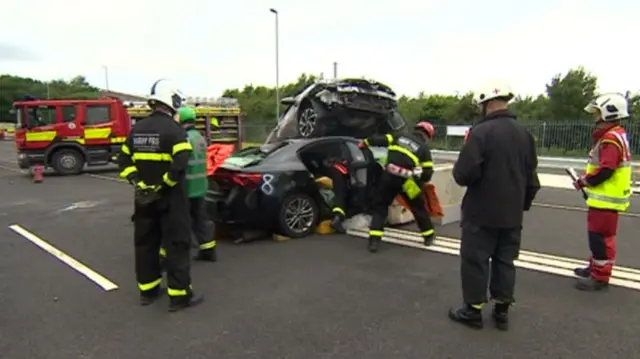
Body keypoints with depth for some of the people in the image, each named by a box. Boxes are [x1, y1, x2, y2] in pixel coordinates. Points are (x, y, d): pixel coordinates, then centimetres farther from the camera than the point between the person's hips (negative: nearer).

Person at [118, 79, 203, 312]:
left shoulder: (137, 129, 10)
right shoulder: (173, 129, -12)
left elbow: (124, 160, 10)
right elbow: (180, 163, -25)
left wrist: (136, 181, 2)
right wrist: (165, 183, -15)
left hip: (144, 197, 7)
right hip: (169, 197, -7)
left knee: (145, 243, 15)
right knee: (177, 244, -1)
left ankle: (147, 291, 25)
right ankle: (179, 295, 1)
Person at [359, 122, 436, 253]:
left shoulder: (400, 137, 13)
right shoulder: (424, 149, 8)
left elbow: (379, 140, 8)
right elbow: (427, 175, 3)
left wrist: (365, 142, 24)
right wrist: (418, 178, 23)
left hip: (388, 177, 1)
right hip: (407, 181, -1)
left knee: (379, 206, 13)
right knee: (419, 208, 20)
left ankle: (374, 240, 2)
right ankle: (429, 236, 33)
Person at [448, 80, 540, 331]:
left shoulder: (481, 132, -18)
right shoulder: (524, 134, 6)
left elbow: (464, 173, -23)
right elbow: (531, 177, 12)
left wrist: (459, 173, 0)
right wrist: (524, 204, 24)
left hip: (482, 212, -7)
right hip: (512, 214, 7)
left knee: (475, 260, 6)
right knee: (505, 261, 16)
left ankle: (473, 310, 15)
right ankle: (502, 310, 25)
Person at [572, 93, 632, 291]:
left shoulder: (612, 138, -20)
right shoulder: (612, 135, 15)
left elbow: (605, 171, -25)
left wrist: (583, 182, -12)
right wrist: (586, 177, 9)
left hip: (606, 198, -11)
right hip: (604, 197, 11)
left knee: (600, 236, -5)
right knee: (598, 234, 21)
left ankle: (600, 277, 3)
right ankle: (596, 267, 34)